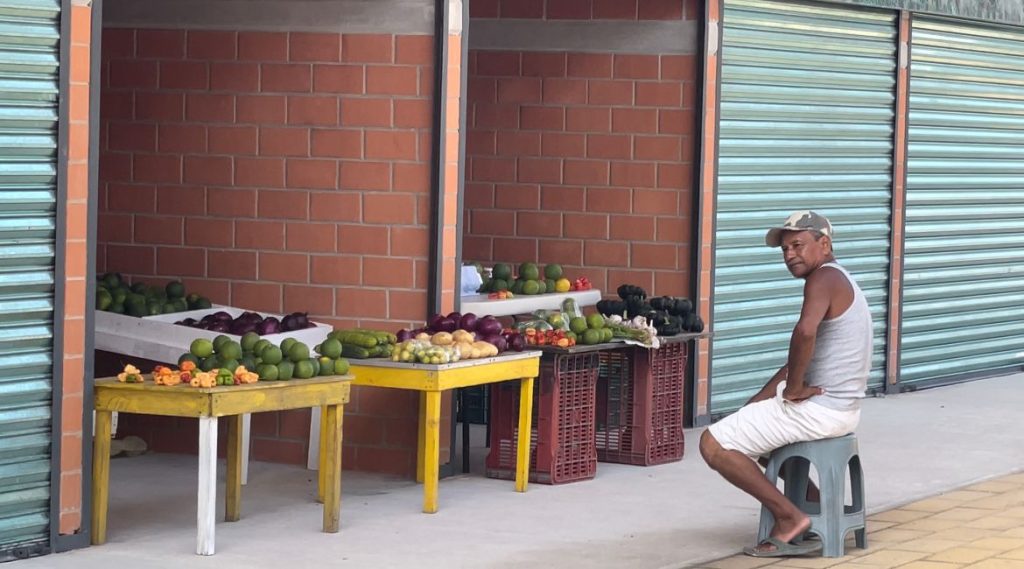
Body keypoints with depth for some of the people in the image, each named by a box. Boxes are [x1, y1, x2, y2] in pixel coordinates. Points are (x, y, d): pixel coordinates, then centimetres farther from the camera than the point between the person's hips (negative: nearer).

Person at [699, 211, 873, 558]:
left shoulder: (824, 278, -15)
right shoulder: (836, 281, 18)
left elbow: (805, 332, -36)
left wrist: (793, 389, -22)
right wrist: (758, 402, 14)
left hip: (819, 409, -10)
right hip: (840, 408, 10)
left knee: (714, 444, -8)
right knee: (753, 420, 33)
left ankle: (790, 517, -6)